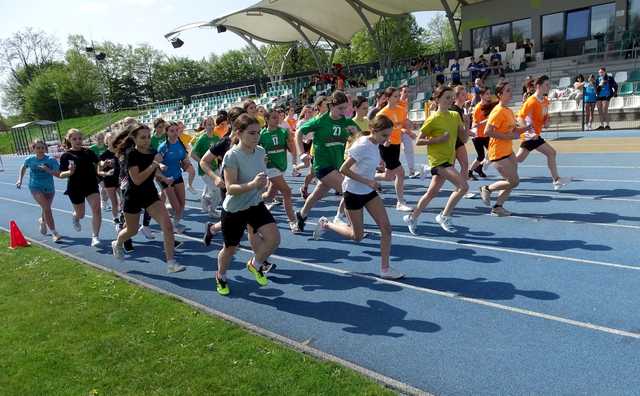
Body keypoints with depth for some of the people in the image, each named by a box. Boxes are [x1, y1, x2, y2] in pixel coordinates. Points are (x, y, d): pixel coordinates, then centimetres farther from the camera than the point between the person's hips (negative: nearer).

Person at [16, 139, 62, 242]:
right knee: (46, 208, -19)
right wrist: (20, 180, 14)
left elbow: (59, 174, -15)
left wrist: (48, 170, -28)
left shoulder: (51, 160, -11)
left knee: (46, 209, 17)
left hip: (49, 188, 1)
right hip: (35, 188, -1)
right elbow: (23, 168, 19)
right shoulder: (30, 159, -4)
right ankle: (54, 233, -17)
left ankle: (42, 221, 56)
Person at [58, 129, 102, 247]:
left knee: (96, 209, -16)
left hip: (91, 185, 1)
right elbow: (61, 175, -6)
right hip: (75, 188, -1)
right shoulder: (66, 155, -5)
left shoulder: (88, 152, 2)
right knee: (80, 214, 14)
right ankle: (75, 218, 53)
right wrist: (70, 172, -28)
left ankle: (95, 236, -10)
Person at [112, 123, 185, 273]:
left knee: (167, 224, -15)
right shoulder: (131, 154, -19)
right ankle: (117, 244, 52)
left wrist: (161, 175, -6)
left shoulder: (153, 152, -3)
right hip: (133, 196, -4)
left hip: (150, 193, 4)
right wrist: (154, 164, -28)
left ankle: (170, 263, -10)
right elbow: (137, 179, -28)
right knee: (132, 231, 16)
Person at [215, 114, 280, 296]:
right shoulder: (232, 156, -23)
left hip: (255, 205, 5)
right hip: (233, 210, -5)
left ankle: (255, 264, 18)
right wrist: (252, 184, -41)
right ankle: (221, 277, 43)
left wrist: (261, 184, 2)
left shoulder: (261, 151, -4)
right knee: (230, 248, 11)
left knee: (274, 237, -13)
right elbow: (230, 188, -28)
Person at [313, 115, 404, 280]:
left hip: (369, 192, 7)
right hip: (354, 192, -7)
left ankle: (385, 269, 5)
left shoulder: (375, 144, 1)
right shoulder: (363, 146, -23)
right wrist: (367, 181, -26)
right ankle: (325, 224, 27)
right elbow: (343, 169, -25)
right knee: (357, 236, 5)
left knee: (386, 228, -4)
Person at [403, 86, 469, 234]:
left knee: (432, 193, 11)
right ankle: (444, 217, -4)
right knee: (463, 186, -18)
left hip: (448, 160, 7)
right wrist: (438, 139, -19)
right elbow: (418, 141, -8)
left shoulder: (455, 115, 9)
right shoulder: (433, 119, -10)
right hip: (438, 159, -7)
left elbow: (463, 138, 10)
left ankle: (412, 218, 26)